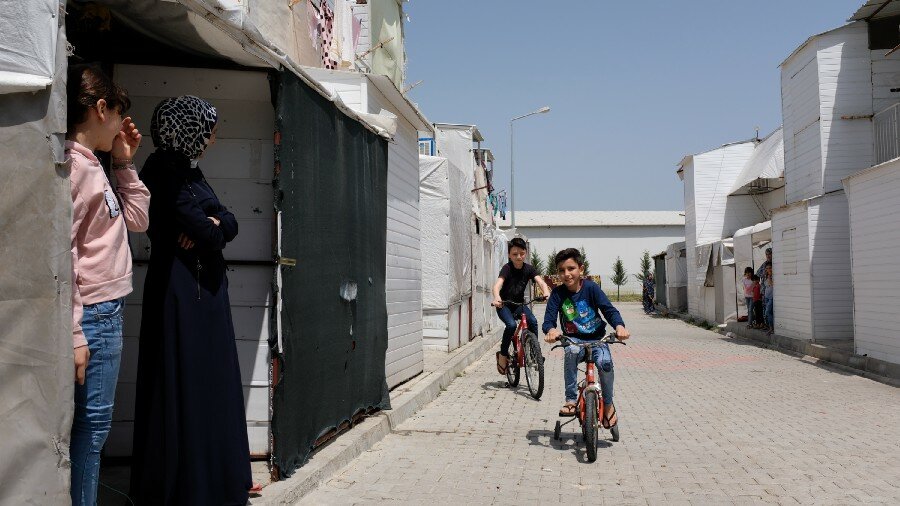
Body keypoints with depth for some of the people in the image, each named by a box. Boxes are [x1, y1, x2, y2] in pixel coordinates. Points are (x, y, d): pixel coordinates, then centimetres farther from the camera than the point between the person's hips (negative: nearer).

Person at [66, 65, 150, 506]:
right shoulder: (72, 164, -14)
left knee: (95, 425, 14)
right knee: (91, 425, -3)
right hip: (92, 316, -10)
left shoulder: (94, 166, 15)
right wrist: (74, 335, -22)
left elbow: (137, 219, 24)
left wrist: (124, 164, 15)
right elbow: (61, 254, -20)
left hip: (108, 312, 10)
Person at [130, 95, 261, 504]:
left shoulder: (188, 170, 15)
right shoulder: (164, 171, -13)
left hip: (205, 289, 9)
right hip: (180, 291, -9)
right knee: (185, 386, -2)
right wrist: (213, 229, -1)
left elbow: (229, 223, 9)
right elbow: (203, 231, -22)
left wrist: (213, 223, -12)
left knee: (214, 382, 14)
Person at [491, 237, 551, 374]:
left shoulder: (528, 269, -6)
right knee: (511, 325, -29)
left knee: (533, 321, -22)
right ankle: (503, 354, -8)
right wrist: (497, 297, -55)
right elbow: (498, 284, -33)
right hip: (504, 305, -3)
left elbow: (541, 282, -19)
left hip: (519, 304, 4)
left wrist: (546, 293, -42)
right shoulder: (507, 268, -17)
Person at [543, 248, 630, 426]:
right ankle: (571, 400, -24)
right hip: (574, 339, 0)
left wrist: (619, 326, -36)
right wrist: (551, 330, -38)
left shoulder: (591, 288, -8)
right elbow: (549, 318, -13)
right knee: (571, 352, -36)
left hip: (596, 339, 0)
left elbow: (609, 309, -15)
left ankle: (608, 404, -3)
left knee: (605, 362, -30)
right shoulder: (558, 293, -5)